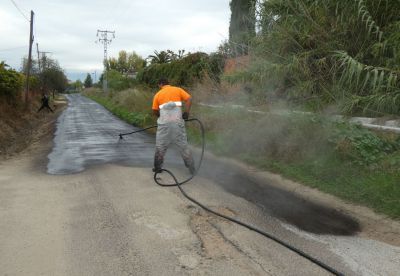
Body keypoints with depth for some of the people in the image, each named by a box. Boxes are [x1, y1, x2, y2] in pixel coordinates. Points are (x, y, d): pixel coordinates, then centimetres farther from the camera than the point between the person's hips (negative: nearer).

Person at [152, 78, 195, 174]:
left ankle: (157, 168, 18)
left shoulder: (158, 94, 11)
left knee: (160, 146, 13)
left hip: (164, 123, 0)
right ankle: (192, 169, 9)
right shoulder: (178, 90, 10)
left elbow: (154, 111, 10)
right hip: (177, 121, 0)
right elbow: (189, 99, -3)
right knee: (183, 145, 6)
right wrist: (186, 113, 0)